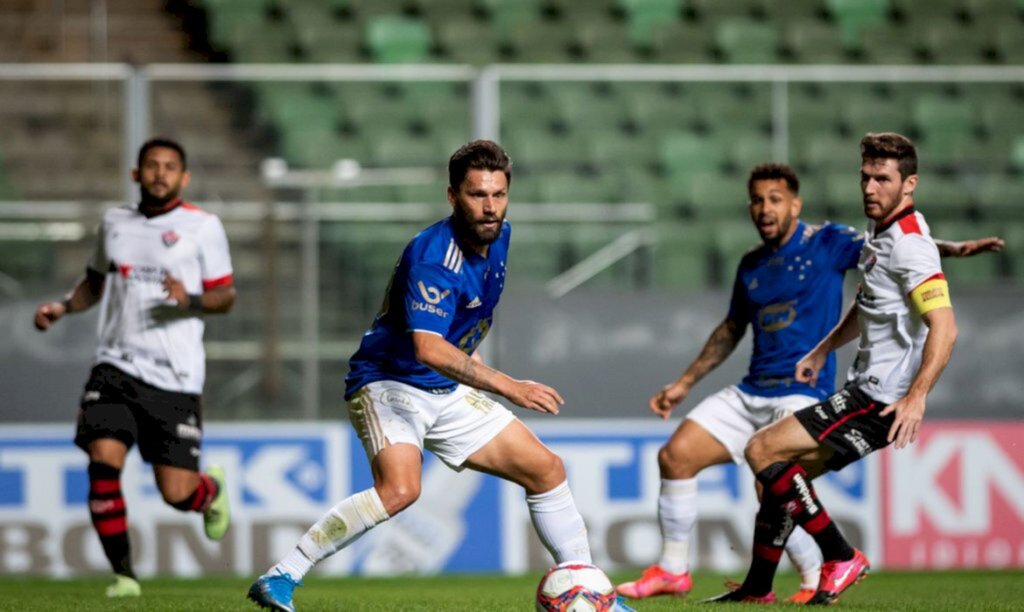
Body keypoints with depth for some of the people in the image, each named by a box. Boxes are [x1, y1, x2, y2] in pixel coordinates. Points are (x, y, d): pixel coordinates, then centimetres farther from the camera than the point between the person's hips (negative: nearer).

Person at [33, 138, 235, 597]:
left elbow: (225, 295, 2)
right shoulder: (115, 222, 13)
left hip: (175, 377, -3)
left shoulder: (203, 227, 1)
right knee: (103, 462, -17)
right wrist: (64, 307, 9)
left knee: (176, 494, -5)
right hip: (115, 365, 3)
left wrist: (191, 300, -18)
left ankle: (211, 489, 34)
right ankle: (123, 574, -6)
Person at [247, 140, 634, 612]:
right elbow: (428, 348, -39)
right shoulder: (433, 257, -27)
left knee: (546, 470, 5)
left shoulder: (498, 235, 1)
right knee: (400, 488, -33)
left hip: (447, 394, 9)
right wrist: (509, 387, -42)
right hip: (388, 382, -9)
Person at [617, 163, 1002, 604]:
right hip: (751, 393, 7)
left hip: (803, 394, -7)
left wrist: (952, 249, -30)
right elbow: (731, 331, 26)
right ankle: (673, 571, 10)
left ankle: (817, 579, 1)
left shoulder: (825, 243, -3)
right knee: (675, 456, -2)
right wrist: (684, 383, 26)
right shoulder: (751, 266, 14)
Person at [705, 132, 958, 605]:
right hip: (865, 388, 10)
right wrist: (823, 350, 32)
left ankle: (842, 559, -7)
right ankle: (757, 589, 24)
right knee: (781, 473, 14)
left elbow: (944, 327, -29)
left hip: (880, 401, -10)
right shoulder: (879, 233, 12)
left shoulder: (909, 243, -19)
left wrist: (916, 397, -36)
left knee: (763, 450, -12)